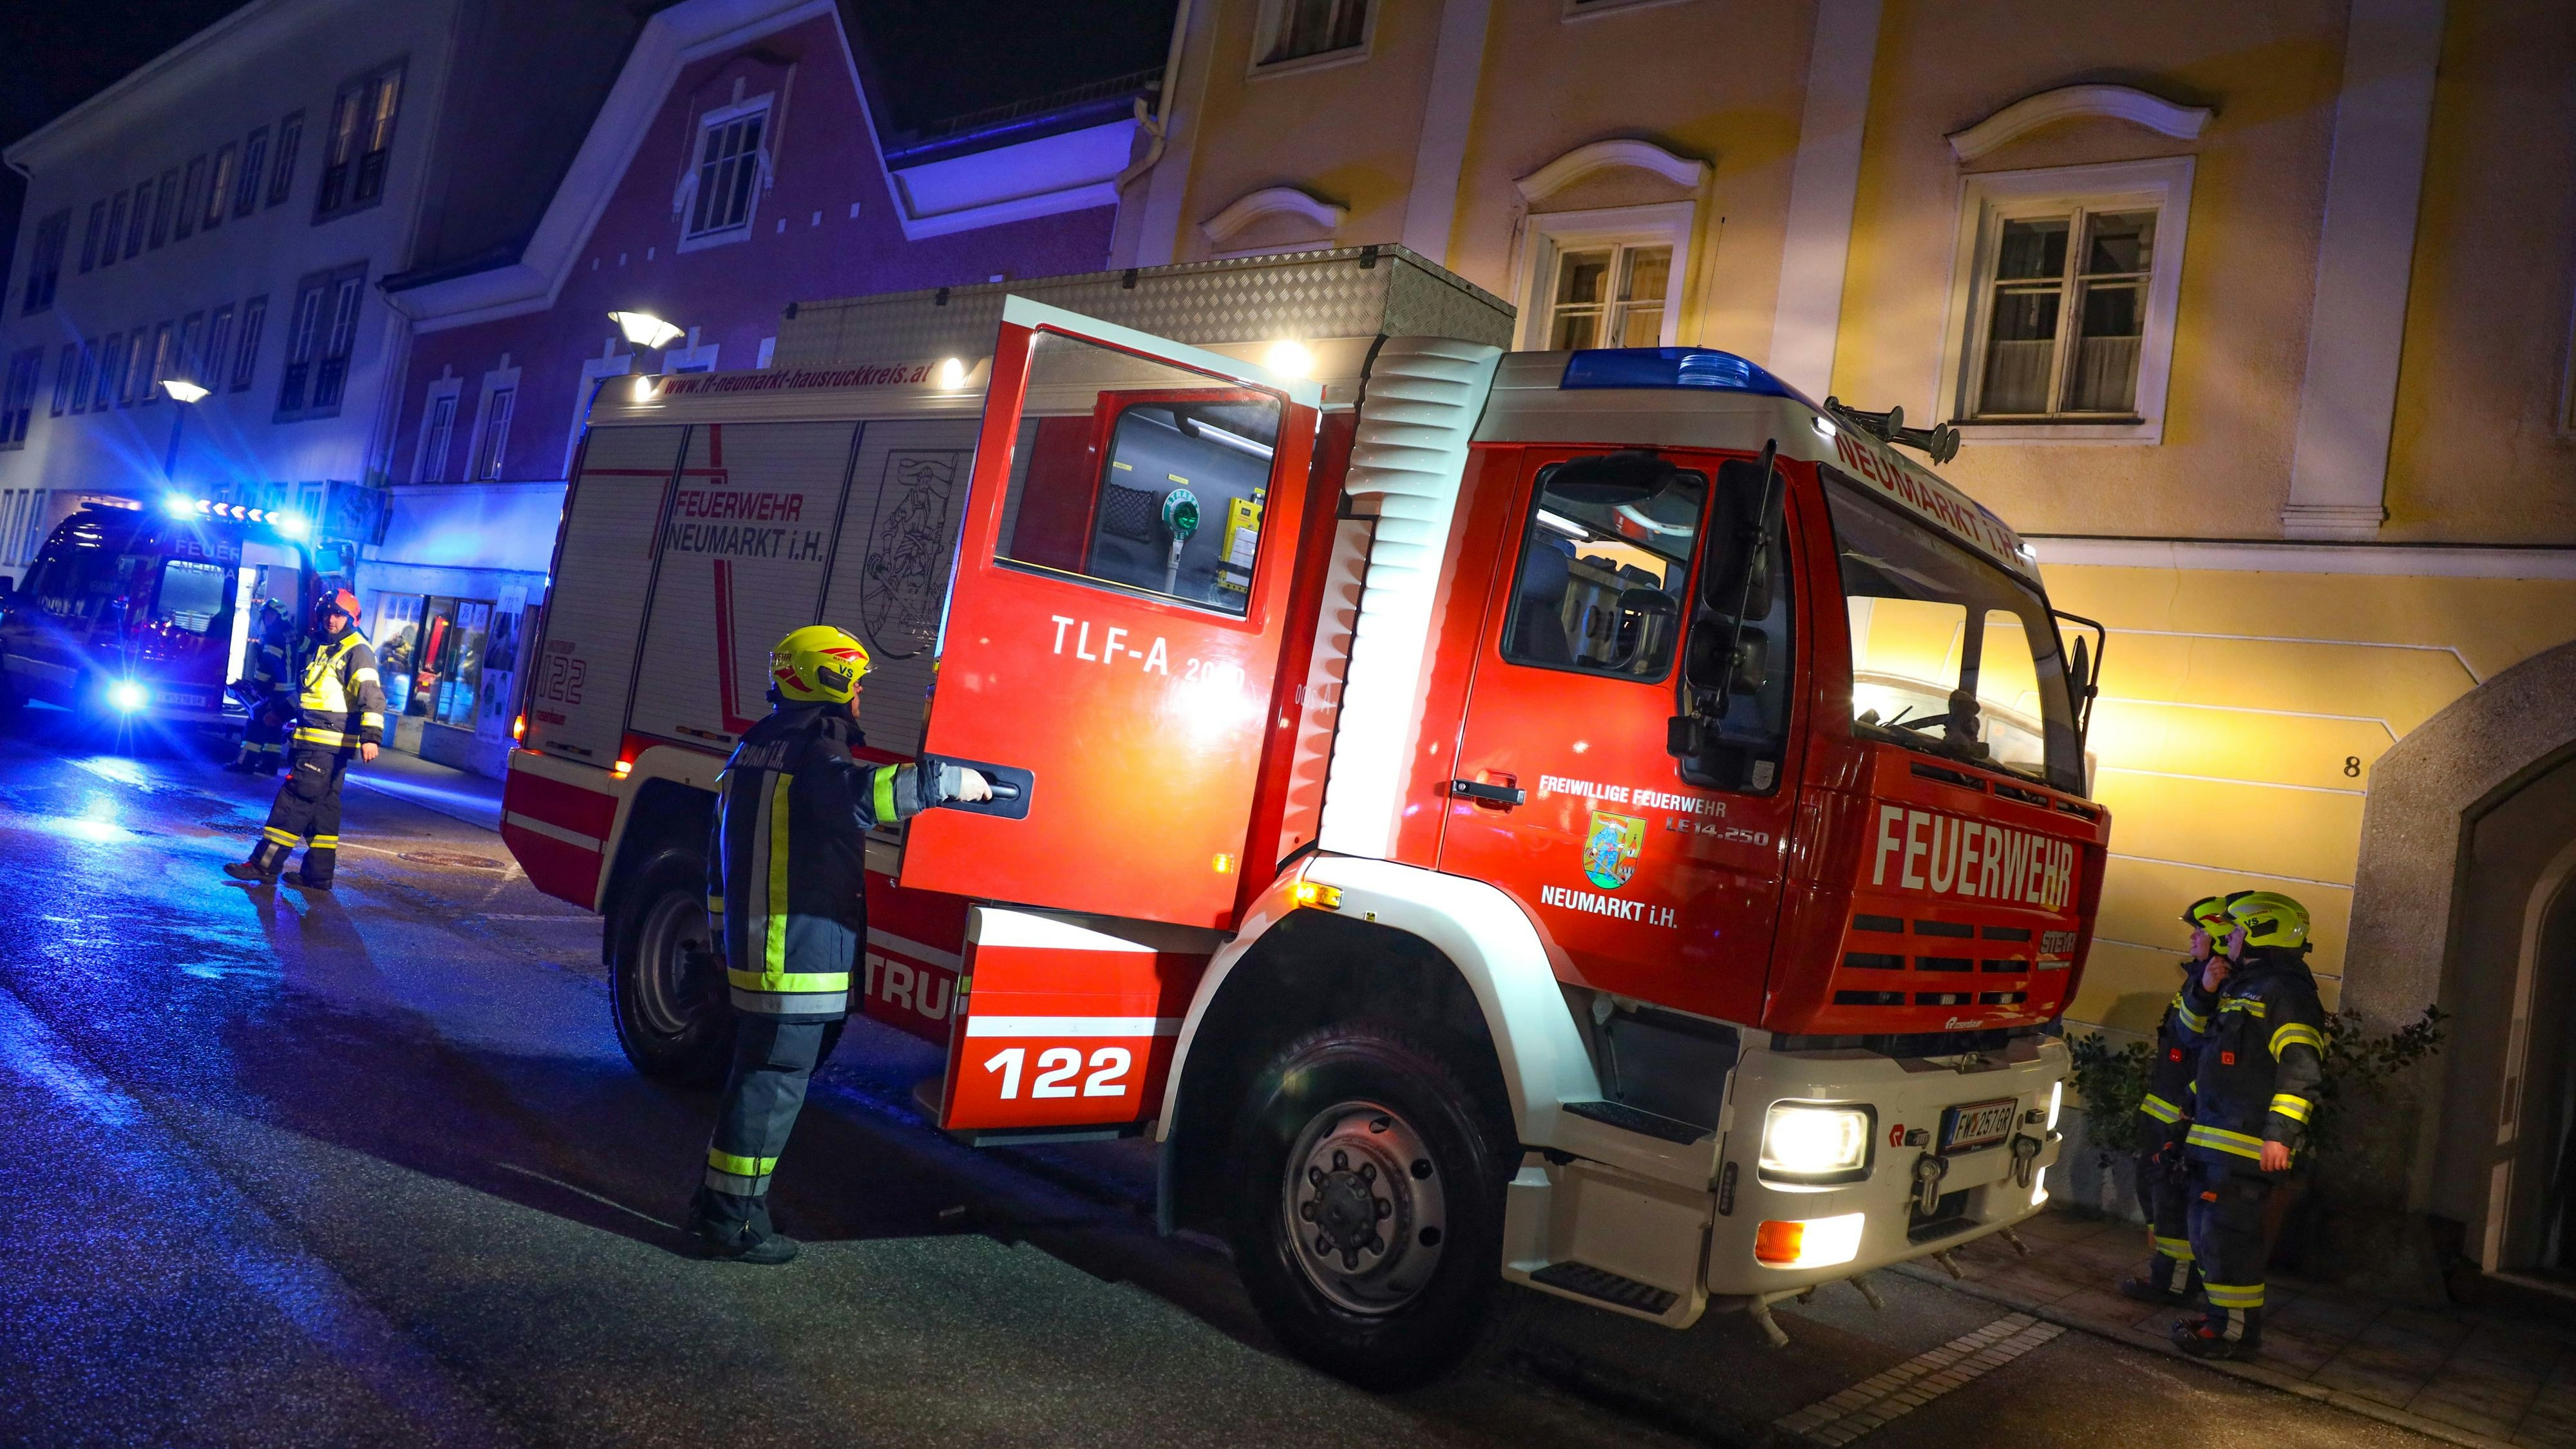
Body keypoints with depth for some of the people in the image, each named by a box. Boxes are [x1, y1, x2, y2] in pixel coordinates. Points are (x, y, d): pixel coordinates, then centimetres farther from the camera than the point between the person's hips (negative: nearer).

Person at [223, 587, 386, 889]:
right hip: (317, 741, 10)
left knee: (294, 799, -9)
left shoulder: (357, 651, -11)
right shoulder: (322, 647, 18)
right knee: (322, 805, 11)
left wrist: (371, 736, -33)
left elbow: (372, 695, -22)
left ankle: (264, 865, -5)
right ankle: (318, 873, 15)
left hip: (329, 743, -10)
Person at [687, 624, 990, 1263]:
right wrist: (943, 780, -30)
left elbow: (721, 856, 21)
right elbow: (854, 796, -37)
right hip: (802, 946, -10)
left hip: (751, 944, 10)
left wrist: (725, 935, 27)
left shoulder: (755, 746, 17)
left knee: (757, 1072, 19)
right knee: (775, 1079, -3)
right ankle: (733, 1218, 2)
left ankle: (722, 1198, 27)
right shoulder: (818, 741, -13)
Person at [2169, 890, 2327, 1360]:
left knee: (2227, 1233, -8)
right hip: (2214, 1136, 10)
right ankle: (2221, 1316, 26)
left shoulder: (2286, 991, -13)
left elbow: (2301, 1068, -20)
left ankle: (2237, 1330, 0)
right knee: (2208, 1232, 16)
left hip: (2248, 1141, -10)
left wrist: (2281, 1132, -26)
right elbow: (2192, 1037, 25)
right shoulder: (2239, 985, 18)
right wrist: (2204, 991, 7)